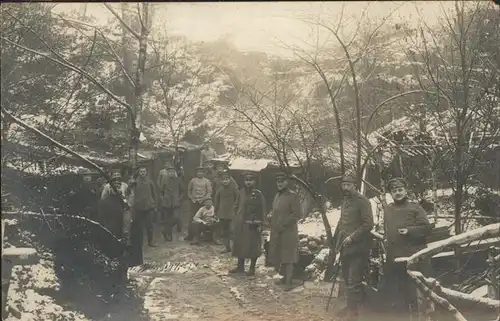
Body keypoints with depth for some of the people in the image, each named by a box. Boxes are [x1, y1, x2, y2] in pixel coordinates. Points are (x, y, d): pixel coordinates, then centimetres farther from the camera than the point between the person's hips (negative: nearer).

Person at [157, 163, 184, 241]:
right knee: (167, 219, 5)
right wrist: (162, 197, 3)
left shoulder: (178, 180, 1)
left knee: (176, 217, -17)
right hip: (166, 202, 1)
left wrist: (180, 197, 5)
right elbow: (161, 190, 11)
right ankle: (168, 235, 18)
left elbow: (182, 190, 12)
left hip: (176, 203, 0)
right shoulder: (165, 180, 0)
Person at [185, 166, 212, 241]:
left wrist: (203, 199, -10)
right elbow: (189, 190, 17)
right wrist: (191, 198, 4)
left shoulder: (207, 182, 3)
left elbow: (209, 192, 0)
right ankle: (190, 235, 3)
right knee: (191, 219, 0)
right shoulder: (192, 181, 9)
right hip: (194, 202, 2)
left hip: (202, 202, -2)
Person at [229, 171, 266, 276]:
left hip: (252, 225, -5)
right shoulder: (241, 192, 8)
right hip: (240, 224, 5)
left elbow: (262, 210, -7)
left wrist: (260, 224, -12)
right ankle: (240, 266, 24)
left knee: (253, 247, 1)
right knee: (239, 245, 11)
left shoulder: (258, 194, -7)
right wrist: (235, 221, 10)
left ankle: (252, 269, 11)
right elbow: (237, 207, 13)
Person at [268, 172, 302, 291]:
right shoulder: (277, 195, 13)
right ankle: (285, 277, 26)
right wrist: (273, 226, 8)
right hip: (276, 232, 8)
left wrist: (283, 225, -17)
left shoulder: (292, 196, -11)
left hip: (288, 233, -8)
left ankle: (288, 282, -1)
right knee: (279, 256, 14)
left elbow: (297, 214, -16)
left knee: (288, 258, -4)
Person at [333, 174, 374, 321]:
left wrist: (352, 237, -20)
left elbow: (368, 224, -16)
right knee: (347, 278, 15)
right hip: (345, 247, 8)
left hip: (357, 247, -8)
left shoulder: (362, 201, -11)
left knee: (354, 280, -8)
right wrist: (337, 239, 13)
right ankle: (351, 305, 26)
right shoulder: (344, 201, 15)